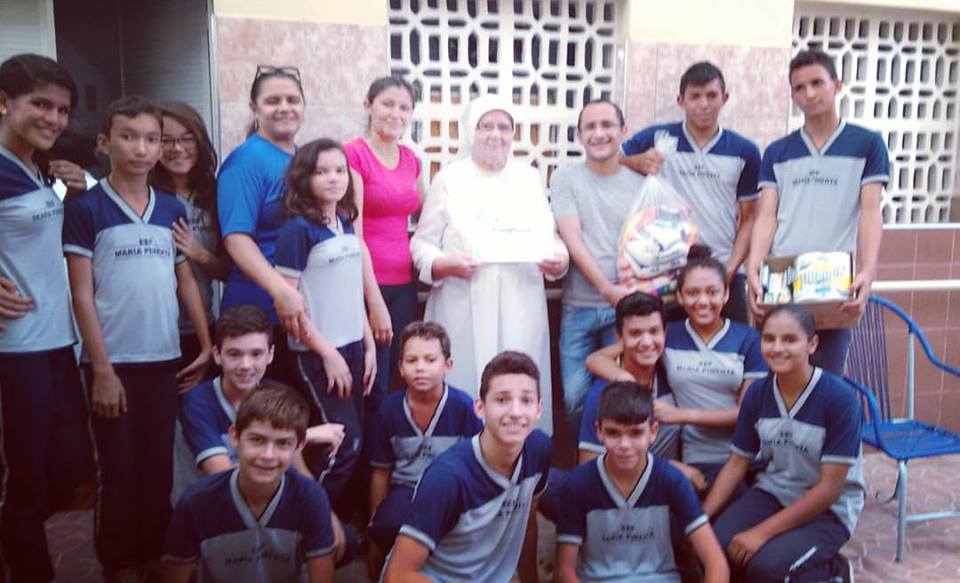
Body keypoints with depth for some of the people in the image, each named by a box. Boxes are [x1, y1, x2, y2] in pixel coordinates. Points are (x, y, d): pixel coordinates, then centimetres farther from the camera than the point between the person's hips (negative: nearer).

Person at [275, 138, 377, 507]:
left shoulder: (347, 224, 8)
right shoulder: (298, 229, -12)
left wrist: (369, 344, 11)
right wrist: (328, 353, -13)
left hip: (352, 346, 7)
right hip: (316, 352, -6)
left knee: (353, 441, 10)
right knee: (345, 444, -5)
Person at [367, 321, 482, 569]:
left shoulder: (464, 407, -10)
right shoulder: (390, 409, -3)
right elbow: (381, 472, 8)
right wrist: (374, 525, 13)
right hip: (406, 489, 1)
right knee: (386, 526, -31)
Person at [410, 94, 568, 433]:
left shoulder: (530, 179, 15)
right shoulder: (449, 179, 7)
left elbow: (551, 237, 15)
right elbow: (422, 242, 4)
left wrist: (559, 259, -7)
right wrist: (444, 264, -16)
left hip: (521, 309, 2)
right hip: (462, 310, -2)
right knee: (462, 392, 0)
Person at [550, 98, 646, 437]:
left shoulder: (641, 182, 7)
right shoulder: (565, 178, 4)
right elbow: (572, 239, -6)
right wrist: (607, 288, -17)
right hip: (579, 307, 0)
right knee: (576, 398, 2)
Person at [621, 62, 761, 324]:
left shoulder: (744, 152, 6)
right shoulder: (656, 140, 1)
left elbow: (748, 218, 9)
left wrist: (731, 268, -3)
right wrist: (638, 162, -17)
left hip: (724, 276, 2)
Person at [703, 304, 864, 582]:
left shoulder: (839, 397, -20)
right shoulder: (757, 392, -5)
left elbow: (830, 488, -19)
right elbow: (736, 464, 2)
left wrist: (763, 532, -23)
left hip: (830, 508, -4)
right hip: (773, 493, 4)